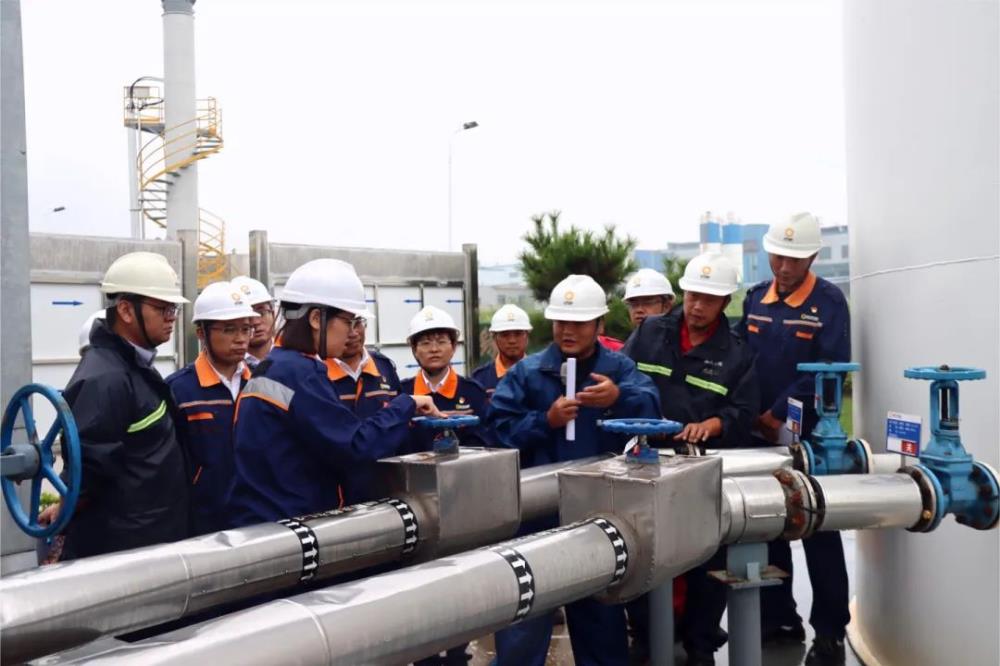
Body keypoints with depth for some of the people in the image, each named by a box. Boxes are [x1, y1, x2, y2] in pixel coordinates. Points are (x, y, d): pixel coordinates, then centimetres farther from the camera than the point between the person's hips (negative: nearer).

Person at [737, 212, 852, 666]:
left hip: (809, 437, -5)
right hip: (759, 434, 5)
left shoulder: (829, 301, -7)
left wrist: (779, 413, -15)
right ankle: (777, 618, 26)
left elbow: (830, 369, -15)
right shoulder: (755, 298, 7)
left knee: (818, 534, 2)